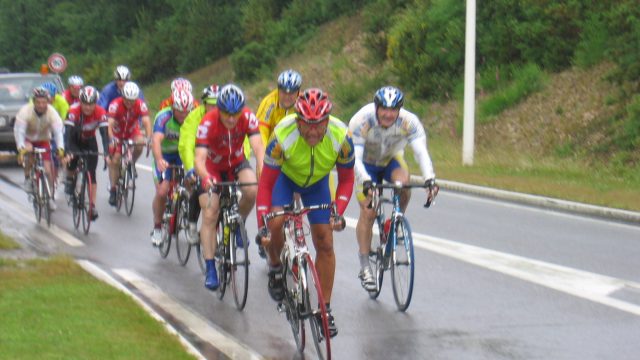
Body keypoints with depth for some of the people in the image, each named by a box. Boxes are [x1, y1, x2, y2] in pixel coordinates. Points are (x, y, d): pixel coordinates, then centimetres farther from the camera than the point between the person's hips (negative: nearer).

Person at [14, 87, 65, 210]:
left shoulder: (52, 112, -22)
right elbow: (19, 131, -33)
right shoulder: (25, 111, -27)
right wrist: (21, 149, -48)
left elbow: (58, 131, -29)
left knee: (47, 170, -9)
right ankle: (27, 179, -13)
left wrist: (61, 148, -46)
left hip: (43, 141, 2)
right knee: (28, 150, -36)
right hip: (28, 140, -2)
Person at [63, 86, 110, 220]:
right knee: (71, 160, -25)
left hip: (90, 141, 1)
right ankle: (70, 179, 11)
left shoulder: (100, 112, -27)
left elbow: (105, 133, -31)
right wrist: (68, 152, -51)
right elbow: (68, 132, -37)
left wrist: (106, 153, -45)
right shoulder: (74, 110, -32)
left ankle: (93, 206, -6)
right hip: (75, 140, -1)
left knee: (91, 174, -9)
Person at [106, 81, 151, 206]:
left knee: (139, 146, -30)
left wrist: (148, 138, -52)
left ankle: (132, 164, 0)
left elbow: (146, 122, -35)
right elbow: (110, 123, -39)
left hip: (132, 132, 1)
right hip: (117, 134, -1)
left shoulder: (141, 105, -25)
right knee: (114, 161, -9)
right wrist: (111, 139, -56)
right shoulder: (115, 105, -30)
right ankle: (113, 190, 3)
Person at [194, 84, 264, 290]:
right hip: (213, 167, -2)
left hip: (237, 163, 2)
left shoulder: (248, 117, -26)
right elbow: (199, 159, -38)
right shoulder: (208, 123, -32)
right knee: (209, 215, -13)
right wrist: (206, 178, -59)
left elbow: (258, 149, -35)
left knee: (252, 191, -29)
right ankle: (210, 269, -7)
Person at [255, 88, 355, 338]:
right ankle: (275, 267, 4)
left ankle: (325, 309, 6)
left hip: (317, 181, 2)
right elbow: (266, 183, -27)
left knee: (325, 244, -5)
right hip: (285, 176, -1)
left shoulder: (341, 137, -32)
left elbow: (346, 179, -15)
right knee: (276, 222, -28)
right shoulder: (283, 135, -37)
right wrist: (262, 224, -34)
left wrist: (338, 212, -29)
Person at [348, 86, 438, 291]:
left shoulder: (409, 121, -28)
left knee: (404, 184, -31)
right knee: (368, 211, -15)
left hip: (392, 160, 2)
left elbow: (421, 151, -36)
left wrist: (429, 179, -53)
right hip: (367, 163, -2)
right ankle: (365, 267, -8)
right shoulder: (361, 121, -33)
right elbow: (355, 157, -39)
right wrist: (366, 182, -55)